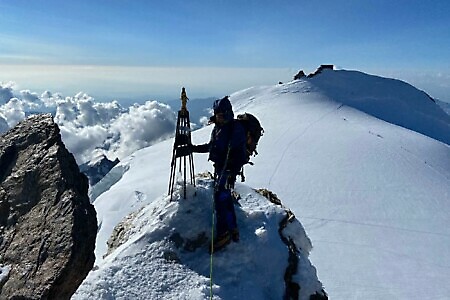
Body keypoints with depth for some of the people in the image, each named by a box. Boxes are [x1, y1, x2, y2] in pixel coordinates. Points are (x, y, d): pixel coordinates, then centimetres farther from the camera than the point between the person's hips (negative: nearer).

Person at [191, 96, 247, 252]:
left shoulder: (236, 128, -14)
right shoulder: (217, 128, 10)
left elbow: (240, 153, -16)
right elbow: (211, 146, 24)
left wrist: (233, 171, -21)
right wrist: (194, 148, 19)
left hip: (229, 169, -8)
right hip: (219, 167, 8)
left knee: (220, 198, -12)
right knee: (226, 198, 14)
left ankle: (223, 233, -2)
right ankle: (233, 229, 26)